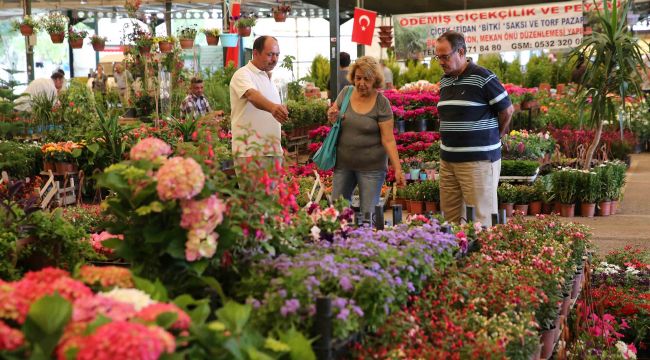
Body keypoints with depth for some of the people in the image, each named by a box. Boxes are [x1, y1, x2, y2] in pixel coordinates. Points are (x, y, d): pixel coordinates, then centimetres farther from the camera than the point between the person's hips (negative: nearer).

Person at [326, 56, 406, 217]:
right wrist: (332, 117, -10)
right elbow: (333, 117, 14)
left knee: (368, 214, 1)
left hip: (371, 167, -4)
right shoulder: (346, 92, 0)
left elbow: (388, 139, -12)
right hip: (343, 163, 4)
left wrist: (398, 169, -18)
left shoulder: (381, 103, -12)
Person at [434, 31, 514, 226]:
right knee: (450, 217, 11)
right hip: (447, 159, 7)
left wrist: (493, 137, 7)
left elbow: (507, 110, -5)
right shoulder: (444, 80, 12)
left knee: (480, 218, -2)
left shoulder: (483, 78, -11)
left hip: (478, 159, -7)